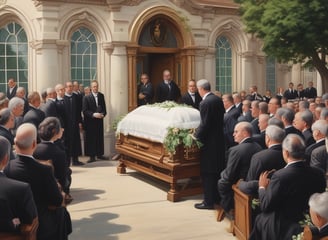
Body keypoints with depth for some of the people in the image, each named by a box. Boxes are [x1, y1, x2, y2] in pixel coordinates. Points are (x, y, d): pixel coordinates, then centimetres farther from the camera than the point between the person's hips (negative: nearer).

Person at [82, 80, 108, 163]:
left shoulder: (101, 96, 9)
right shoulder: (86, 98, -6)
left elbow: (104, 107, 11)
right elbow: (85, 111, -9)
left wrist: (103, 114, -8)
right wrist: (93, 114, -21)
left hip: (99, 120, 4)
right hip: (90, 122, -4)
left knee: (100, 138, 8)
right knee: (91, 139, -2)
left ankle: (99, 154, 19)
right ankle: (92, 156, 5)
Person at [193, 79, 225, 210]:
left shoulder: (205, 103, -19)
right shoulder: (218, 100, 7)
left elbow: (204, 125, -21)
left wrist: (196, 136, -5)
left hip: (209, 142, -9)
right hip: (219, 139, 9)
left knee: (207, 173, 1)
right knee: (217, 170, 17)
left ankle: (208, 201, 7)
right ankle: (217, 197, 29)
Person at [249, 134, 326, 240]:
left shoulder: (280, 176, -25)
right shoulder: (319, 174, -10)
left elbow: (265, 207, -16)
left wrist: (262, 187, 2)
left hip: (284, 229, -5)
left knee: (259, 219, 20)